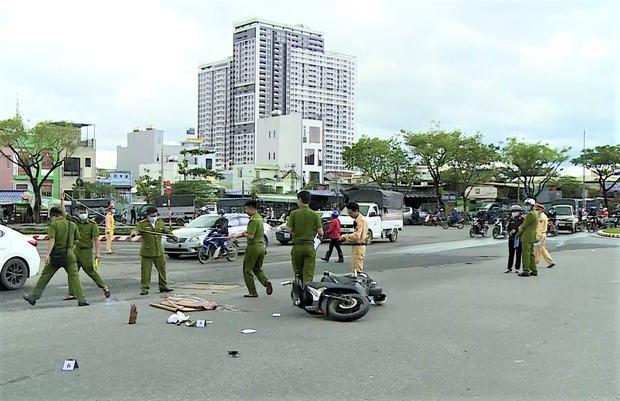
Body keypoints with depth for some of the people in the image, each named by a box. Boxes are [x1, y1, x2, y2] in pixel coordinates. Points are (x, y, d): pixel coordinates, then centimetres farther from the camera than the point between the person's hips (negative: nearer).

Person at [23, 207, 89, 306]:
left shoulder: (54, 224, -4)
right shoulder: (72, 225, 9)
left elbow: (52, 240, -15)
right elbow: (77, 240, 13)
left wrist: (47, 254, -18)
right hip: (69, 254, 3)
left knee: (45, 276, 10)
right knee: (74, 276, 0)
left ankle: (33, 297, 20)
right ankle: (81, 300, -9)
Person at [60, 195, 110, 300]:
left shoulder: (92, 224, -8)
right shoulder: (75, 221, 5)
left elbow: (96, 239, -10)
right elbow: (63, 213, 5)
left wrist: (97, 252, -17)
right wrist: (62, 200, -5)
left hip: (86, 251, -6)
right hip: (77, 250, 6)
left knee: (90, 271, -2)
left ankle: (104, 287, 12)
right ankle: (72, 293, 15)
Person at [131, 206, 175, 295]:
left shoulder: (160, 223, 10)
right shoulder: (142, 224, -4)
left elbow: (167, 231, 16)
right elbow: (137, 229, -20)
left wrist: (173, 236, 0)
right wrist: (134, 233, -43)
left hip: (159, 252, 4)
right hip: (146, 252, -4)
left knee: (162, 269, 12)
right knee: (145, 271, -2)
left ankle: (163, 286, 25)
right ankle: (145, 288, 7)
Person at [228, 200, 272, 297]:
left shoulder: (253, 220, -19)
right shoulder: (259, 218, 12)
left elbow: (250, 236, -26)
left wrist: (244, 233, -5)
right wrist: (236, 236, 17)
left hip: (253, 247, -9)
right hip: (261, 246, 9)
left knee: (247, 270, 6)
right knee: (258, 269, 21)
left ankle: (253, 292, 8)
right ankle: (266, 281, -5)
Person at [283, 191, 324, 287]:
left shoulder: (294, 213, -5)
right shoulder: (314, 214, -2)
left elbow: (289, 229, -7)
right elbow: (320, 232, -5)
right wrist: (320, 237, 17)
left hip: (297, 246, 0)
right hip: (310, 247, 0)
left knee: (298, 274, 14)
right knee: (308, 275, -1)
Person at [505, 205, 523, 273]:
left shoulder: (522, 220, -6)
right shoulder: (511, 220, 12)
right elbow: (508, 228, 15)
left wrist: (515, 231, -18)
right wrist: (510, 232, -5)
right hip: (511, 239, 5)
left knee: (518, 254, 2)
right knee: (511, 254, 7)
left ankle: (517, 268, 8)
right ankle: (509, 268, 12)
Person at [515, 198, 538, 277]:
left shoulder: (531, 214, -15)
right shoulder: (533, 213, 20)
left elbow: (524, 226, -13)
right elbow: (524, 224, 20)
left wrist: (517, 234, -3)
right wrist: (520, 227, 3)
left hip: (527, 237, -10)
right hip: (531, 237, 10)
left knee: (526, 254, -8)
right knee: (530, 254, 14)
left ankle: (526, 271, -8)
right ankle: (533, 270, 18)